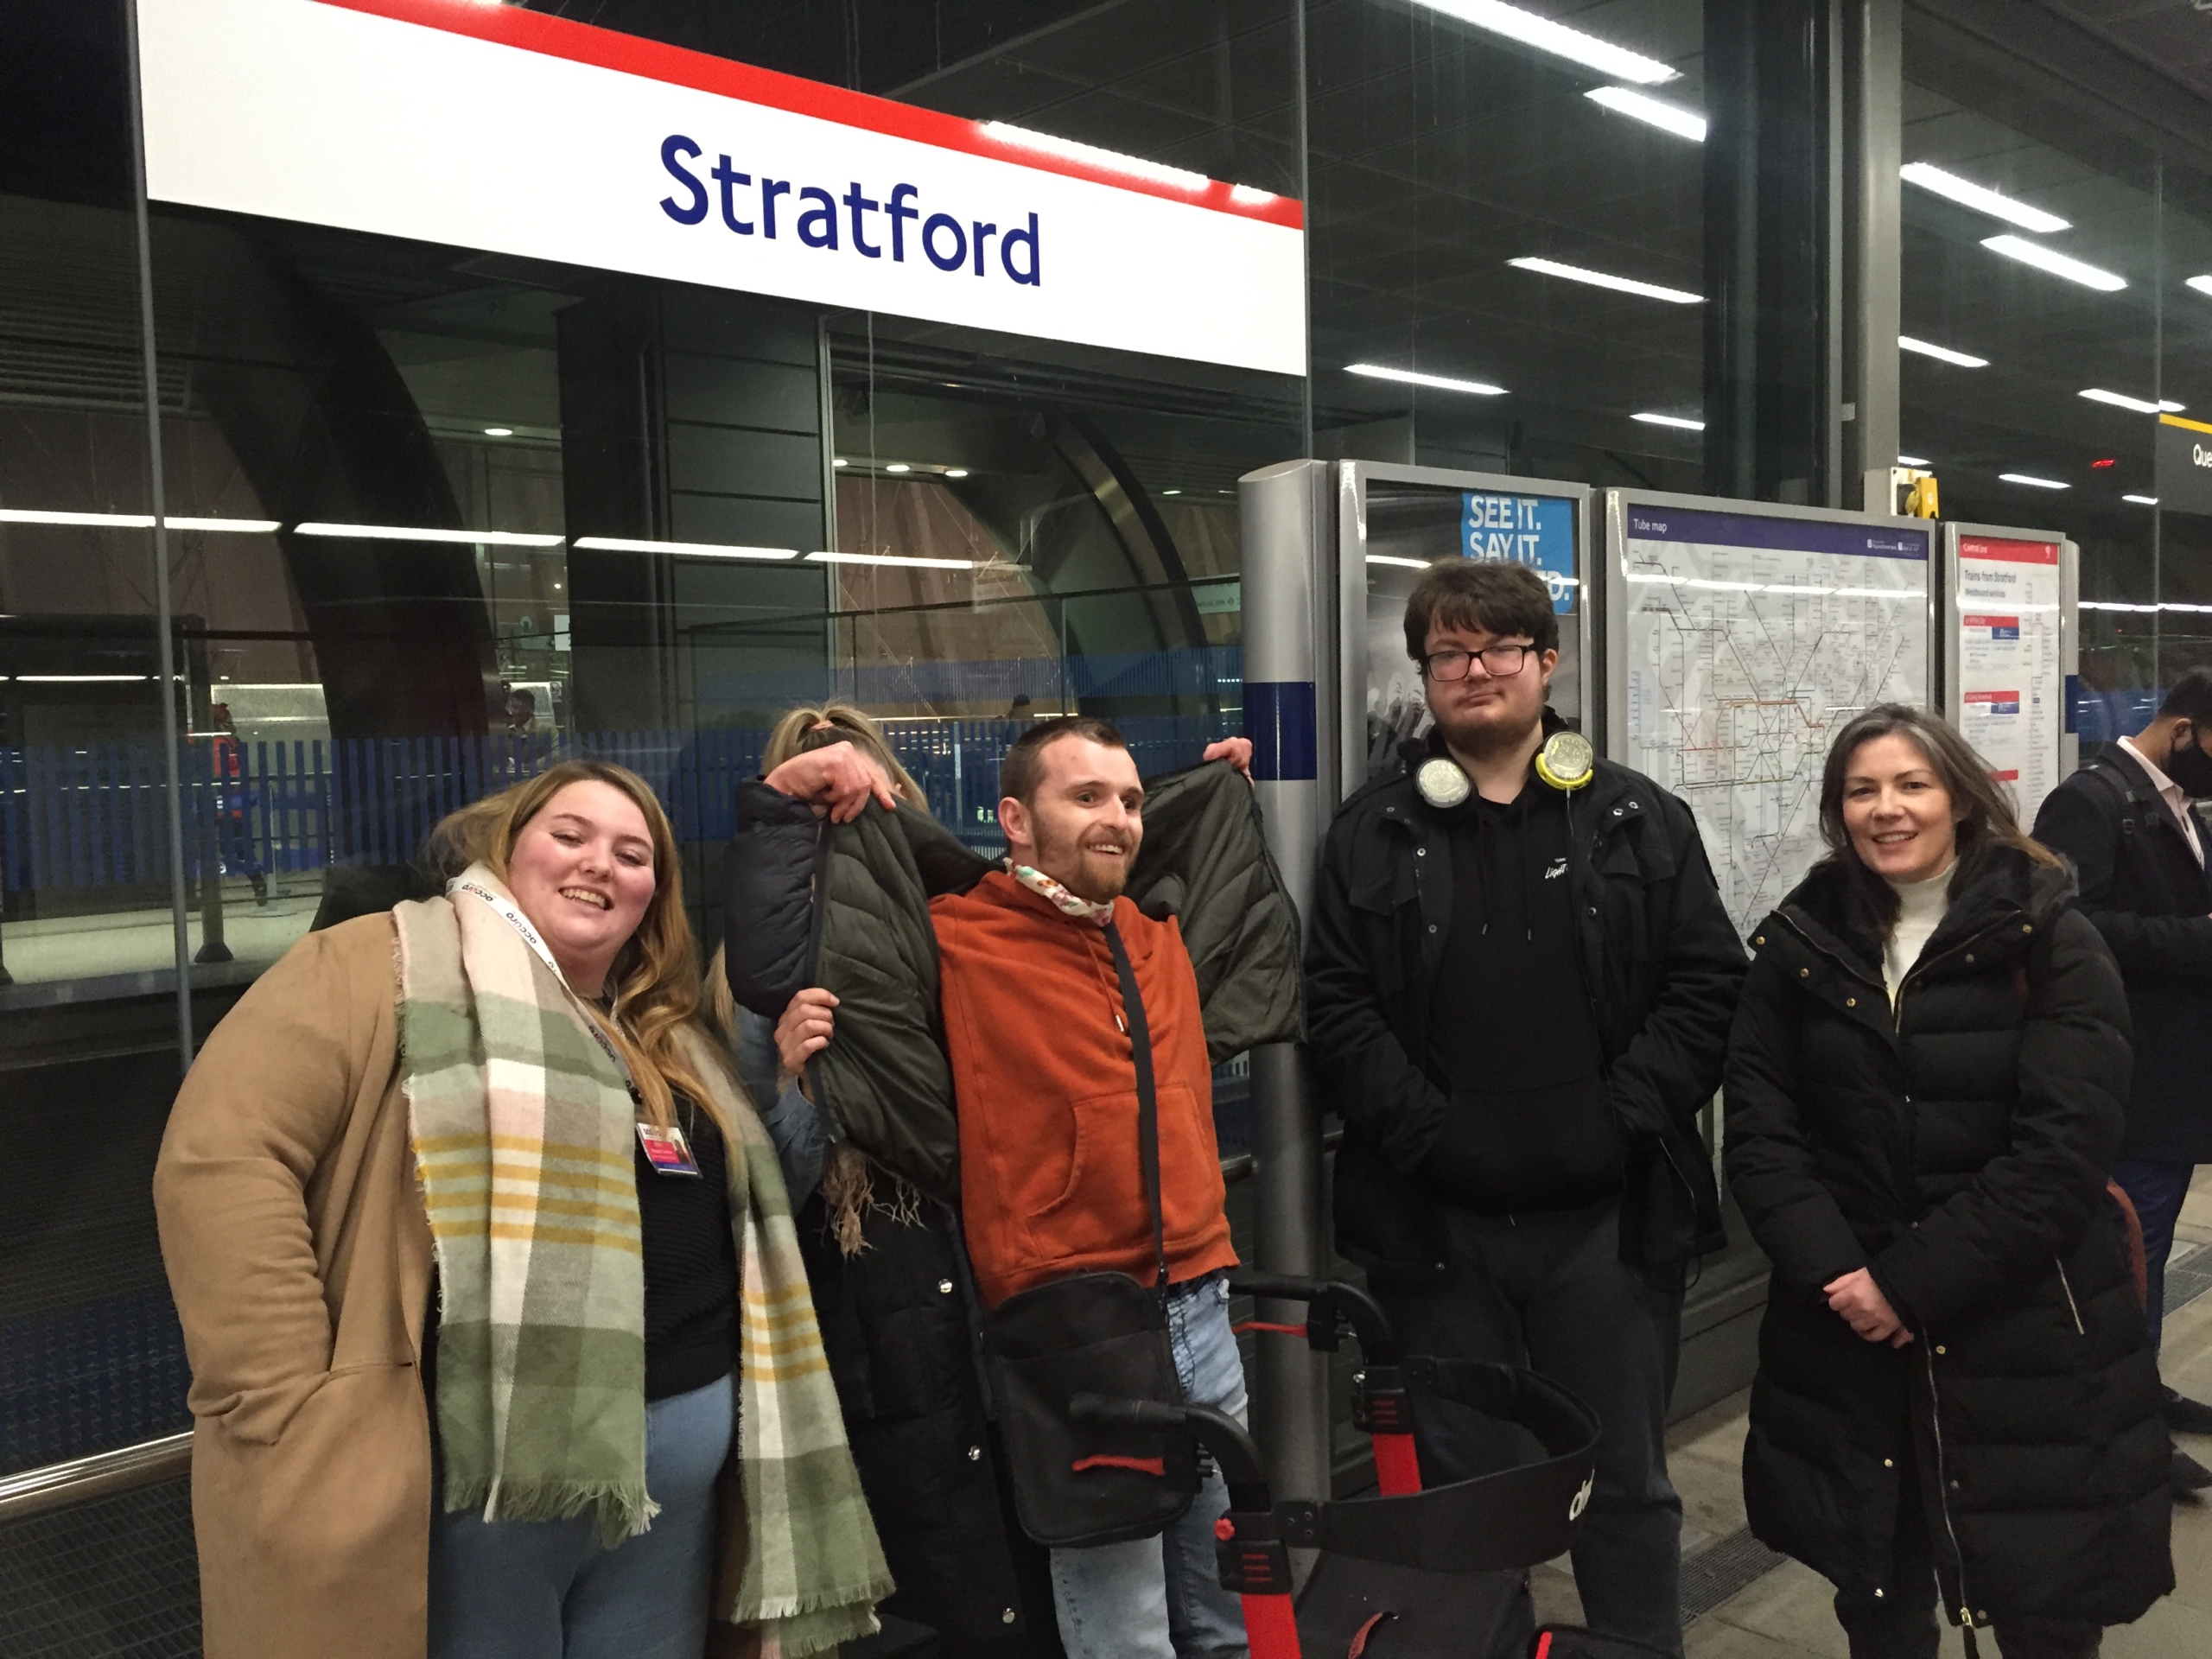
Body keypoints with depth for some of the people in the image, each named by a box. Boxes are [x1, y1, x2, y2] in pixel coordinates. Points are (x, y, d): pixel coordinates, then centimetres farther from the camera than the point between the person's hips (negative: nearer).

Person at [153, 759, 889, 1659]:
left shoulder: (667, 1039, 18)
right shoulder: (390, 967, -5)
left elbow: (741, 1203, 26)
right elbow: (220, 1160, -15)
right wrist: (298, 1417, -20)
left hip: (682, 1449, 7)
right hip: (484, 1459, -7)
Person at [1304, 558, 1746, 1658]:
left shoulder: (1641, 821, 4)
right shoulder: (1375, 834, 3)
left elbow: (1707, 983, 0)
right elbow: (1337, 1001, -2)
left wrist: (1625, 1116, -10)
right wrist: (1423, 1126, -11)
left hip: (1609, 1215, 0)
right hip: (1438, 1220, 0)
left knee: (1627, 1481, 14)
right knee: (1465, 1481, 13)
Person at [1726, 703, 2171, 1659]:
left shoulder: (2050, 945, -5)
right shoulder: (1798, 945, 3)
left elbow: (2062, 1151, -13)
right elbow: (1759, 1127, -1)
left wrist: (1913, 1282, -16)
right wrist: (1835, 1272, -14)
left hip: (2023, 1334, -2)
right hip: (1845, 1327, 2)